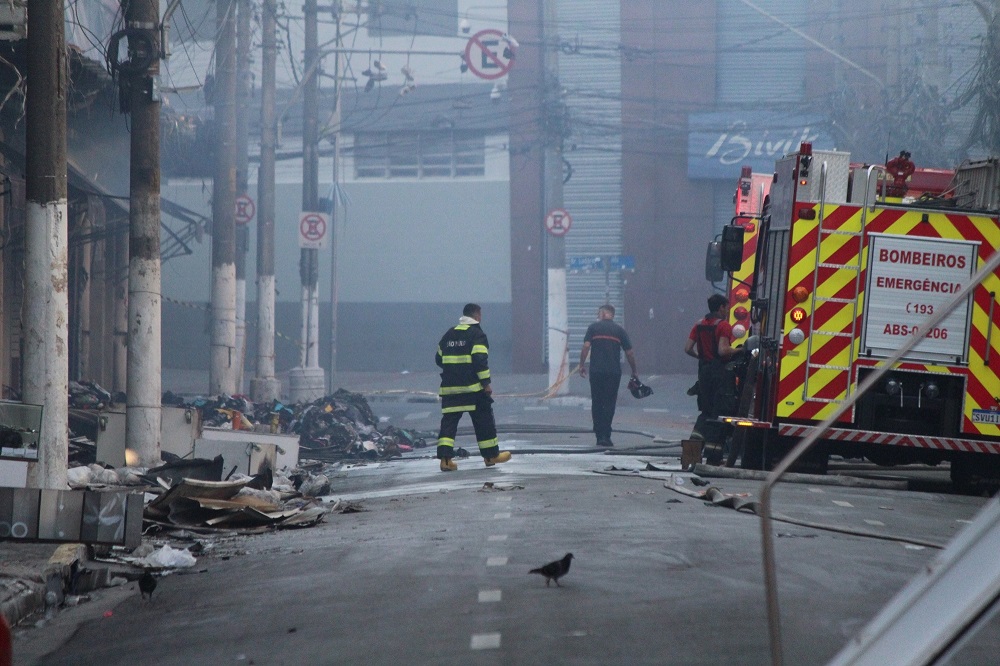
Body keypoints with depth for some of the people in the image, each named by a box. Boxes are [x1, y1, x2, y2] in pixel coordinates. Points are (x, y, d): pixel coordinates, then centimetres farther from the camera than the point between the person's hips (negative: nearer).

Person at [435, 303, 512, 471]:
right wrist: (486, 382, -13)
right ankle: (491, 455, 19)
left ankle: (445, 457, -15)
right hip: (473, 387, -5)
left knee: (449, 420, 0)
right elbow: (480, 360, -16)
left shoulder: (449, 335, 14)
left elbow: (439, 358, 19)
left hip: (449, 388, 5)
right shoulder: (477, 334, -6)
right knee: (483, 420, 9)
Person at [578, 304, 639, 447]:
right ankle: (605, 436, -10)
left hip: (596, 371, 0)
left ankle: (599, 436, 6)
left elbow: (586, 347, -5)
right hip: (614, 372, 0)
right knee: (609, 403, 0)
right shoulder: (619, 330, 7)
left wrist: (582, 365, 2)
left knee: (597, 403, 8)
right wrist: (634, 371, 17)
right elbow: (629, 353, 7)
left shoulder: (593, 328, 5)